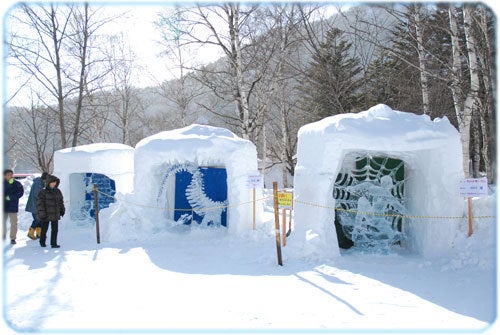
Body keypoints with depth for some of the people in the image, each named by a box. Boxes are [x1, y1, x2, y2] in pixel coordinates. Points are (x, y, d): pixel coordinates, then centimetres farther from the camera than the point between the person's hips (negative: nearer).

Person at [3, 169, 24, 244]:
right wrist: (9, 184, -20)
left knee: (14, 223, -1)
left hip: (13, 207, -1)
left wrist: (10, 197, -17)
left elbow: (20, 192, -9)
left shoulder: (17, 184, -1)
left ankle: (13, 238, 8)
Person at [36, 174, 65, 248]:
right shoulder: (43, 192, -9)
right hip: (46, 215, -4)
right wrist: (41, 213, -16)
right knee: (44, 229, 10)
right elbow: (40, 203, -11)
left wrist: (62, 210, 19)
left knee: (55, 229, 3)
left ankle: (54, 243, 11)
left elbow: (61, 202, 18)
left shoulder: (57, 191, 8)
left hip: (55, 214, 4)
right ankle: (42, 242, 28)